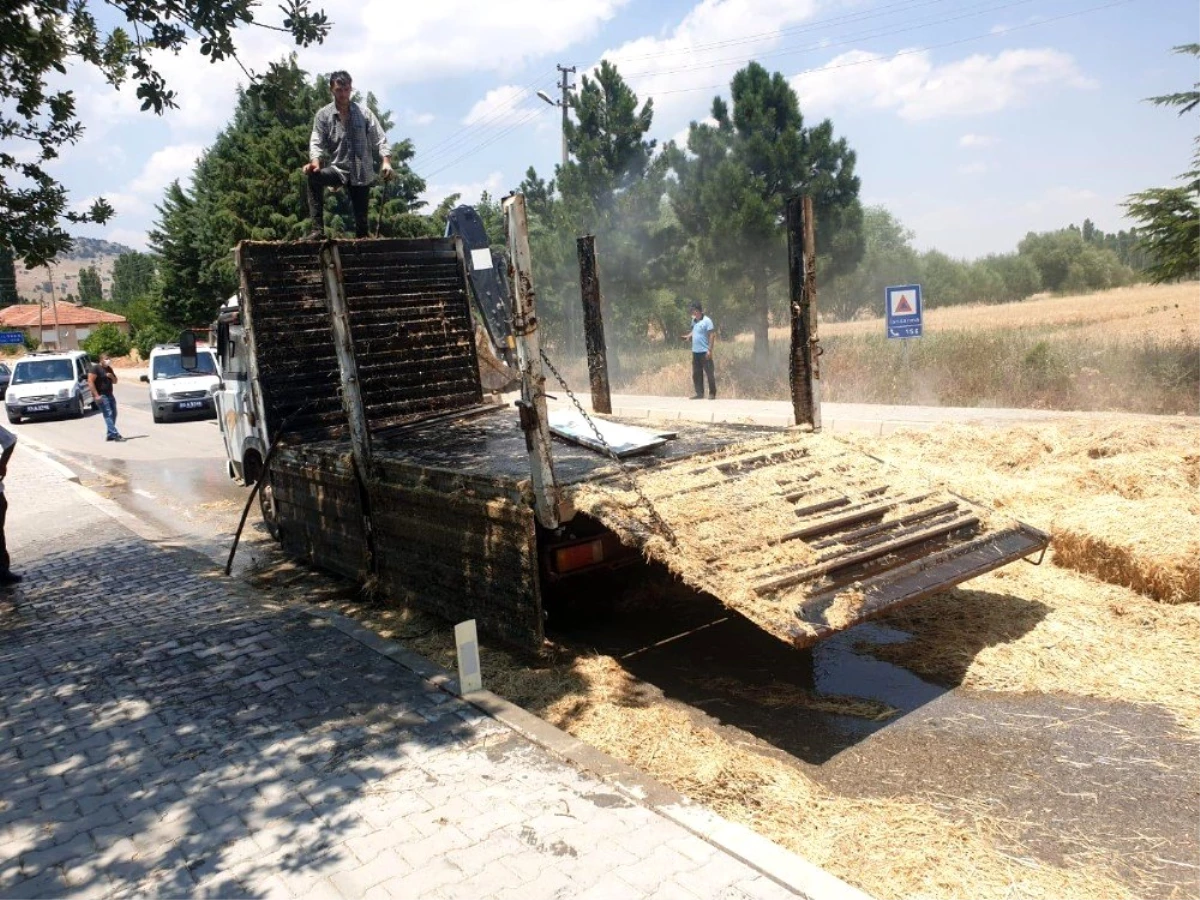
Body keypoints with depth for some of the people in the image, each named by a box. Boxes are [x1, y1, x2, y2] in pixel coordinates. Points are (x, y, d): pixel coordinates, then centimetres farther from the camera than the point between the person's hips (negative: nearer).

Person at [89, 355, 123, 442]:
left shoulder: (109, 369, 17)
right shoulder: (95, 368, -7)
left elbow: (115, 381, 22)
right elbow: (90, 382, -14)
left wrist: (112, 376, -2)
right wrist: (96, 395, -20)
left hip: (110, 395, 8)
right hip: (101, 396, -8)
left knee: (113, 414, 7)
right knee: (108, 414, -14)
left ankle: (110, 435, 13)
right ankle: (115, 434, -21)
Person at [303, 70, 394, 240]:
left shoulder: (364, 113, 5)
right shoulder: (323, 115, 4)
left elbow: (380, 139, 2)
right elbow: (317, 141, -3)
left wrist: (386, 161, -16)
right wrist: (315, 160, -25)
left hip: (362, 173, 0)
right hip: (338, 169, 0)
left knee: (361, 219, -1)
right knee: (314, 176, -30)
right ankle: (317, 229, -28)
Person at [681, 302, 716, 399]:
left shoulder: (707, 321, -11)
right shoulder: (694, 321, 11)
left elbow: (712, 335, -14)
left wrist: (709, 350, -19)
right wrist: (688, 336, 5)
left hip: (704, 352, -8)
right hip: (695, 351, 8)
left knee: (709, 373, -2)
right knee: (696, 374, 11)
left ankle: (712, 393, 5)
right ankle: (699, 393, 18)